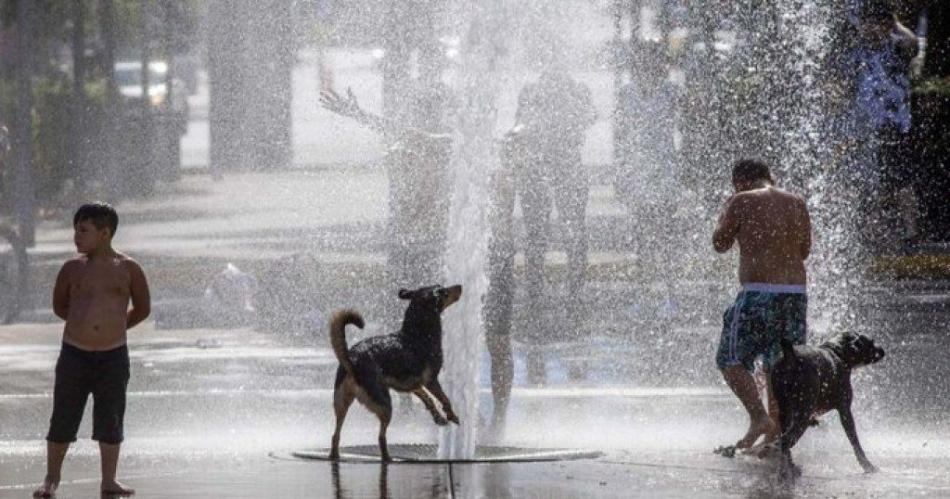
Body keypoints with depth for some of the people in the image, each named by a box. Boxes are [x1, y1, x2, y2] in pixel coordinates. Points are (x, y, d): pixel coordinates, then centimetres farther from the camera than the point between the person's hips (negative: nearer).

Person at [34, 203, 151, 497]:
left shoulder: (127, 269, -1)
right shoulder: (72, 269, 2)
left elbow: (142, 309, 11)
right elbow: (60, 306, 17)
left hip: (114, 356, 0)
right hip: (74, 353, 0)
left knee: (111, 421, 6)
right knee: (62, 420, 4)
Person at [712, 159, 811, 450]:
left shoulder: (742, 202, -3)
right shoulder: (797, 204, 12)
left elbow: (720, 244, 7)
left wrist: (726, 216, 22)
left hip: (758, 293, -6)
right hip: (796, 292, 6)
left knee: (731, 360, 4)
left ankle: (759, 417, -15)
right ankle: (775, 437, 11)